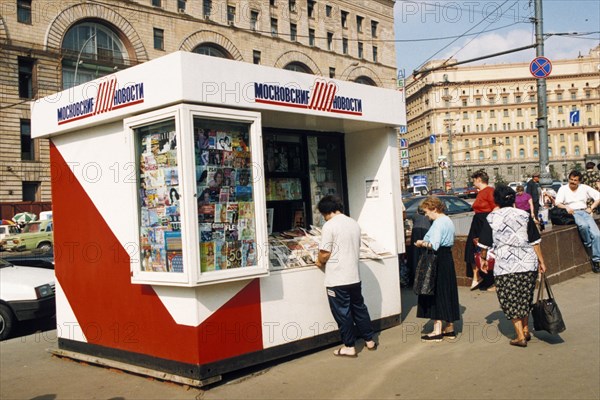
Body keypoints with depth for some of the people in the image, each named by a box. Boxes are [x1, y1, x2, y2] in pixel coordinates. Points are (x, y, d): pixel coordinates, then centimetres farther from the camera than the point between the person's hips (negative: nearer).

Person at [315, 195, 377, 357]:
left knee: (342, 312, 4)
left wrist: (319, 261, 4)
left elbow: (325, 254, -16)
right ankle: (369, 340, 28)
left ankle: (349, 346, 13)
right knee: (359, 308, 18)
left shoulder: (329, 225, -15)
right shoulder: (354, 223, 8)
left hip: (337, 279, -7)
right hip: (354, 276, 7)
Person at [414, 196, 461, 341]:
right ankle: (449, 328, 21)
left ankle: (437, 331, -1)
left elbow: (434, 245, -24)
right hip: (448, 258, 10)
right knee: (447, 294, 14)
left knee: (436, 295, -4)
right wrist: (426, 242, 11)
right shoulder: (448, 220, 14)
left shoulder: (438, 223, -16)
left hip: (438, 260, -10)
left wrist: (422, 243, -8)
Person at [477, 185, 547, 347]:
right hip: (528, 262, 3)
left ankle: (520, 336, 3)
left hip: (505, 265, -3)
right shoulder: (524, 215, 5)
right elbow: (535, 241, 7)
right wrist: (541, 261, 14)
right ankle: (526, 330, 27)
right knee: (525, 298, 18)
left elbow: (485, 244, 5)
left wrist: (483, 258, 21)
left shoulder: (492, 218, 0)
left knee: (511, 301, 4)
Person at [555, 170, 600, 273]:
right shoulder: (563, 189, 6)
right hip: (572, 213, -3)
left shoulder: (584, 188, 11)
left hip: (584, 212, 3)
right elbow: (557, 203, -5)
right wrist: (566, 207, -25)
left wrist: (591, 208, -1)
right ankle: (588, 245, -11)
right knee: (584, 225, -37)